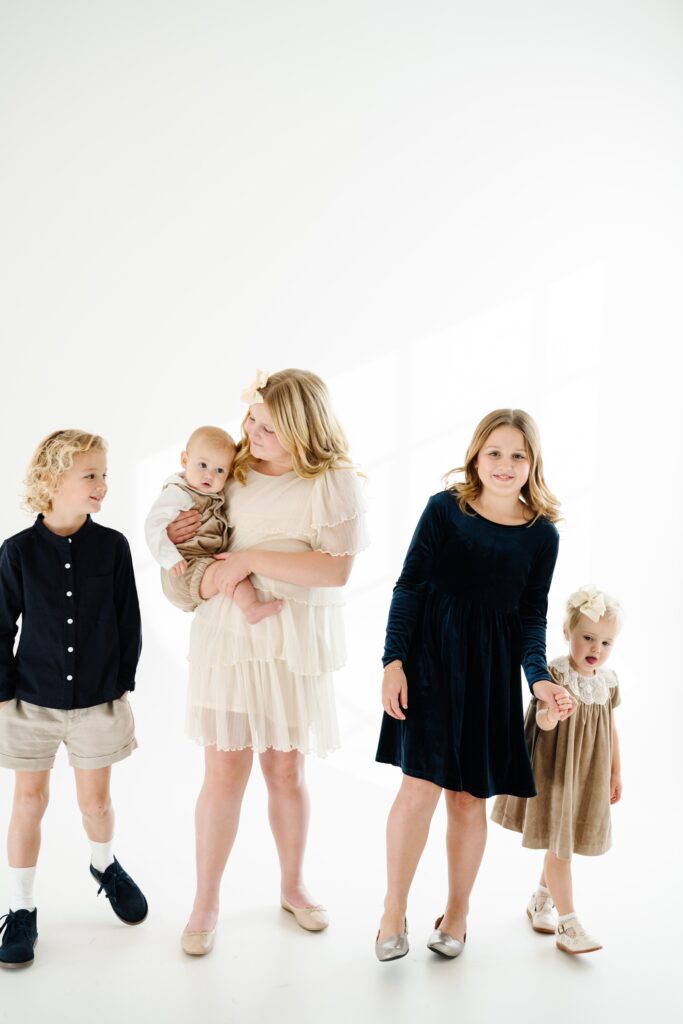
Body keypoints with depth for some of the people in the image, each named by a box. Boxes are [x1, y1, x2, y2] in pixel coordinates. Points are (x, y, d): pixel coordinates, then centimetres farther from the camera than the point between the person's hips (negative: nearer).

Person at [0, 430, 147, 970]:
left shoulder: (113, 546, -6)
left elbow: (129, 622, 1)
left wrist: (124, 684, 2)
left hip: (98, 699, 1)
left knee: (96, 799, 13)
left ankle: (106, 866, 43)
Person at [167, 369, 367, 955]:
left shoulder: (335, 482, -10)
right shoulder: (236, 469, 3)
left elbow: (336, 570, -19)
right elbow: (199, 523, 20)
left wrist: (253, 559, -19)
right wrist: (180, 535, -3)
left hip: (293, 642, -2)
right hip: (225, 632, 2)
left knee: (286, 771, 11)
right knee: (224, 771, 3)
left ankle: (293, 886, 35)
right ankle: (206, 902, 21)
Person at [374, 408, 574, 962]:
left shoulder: (542, 534, 1)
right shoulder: (445, 509, -4)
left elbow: (532, 615, 5)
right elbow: (409, 588, -3)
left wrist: (539, 677, -9)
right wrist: (394, 662, -10)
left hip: (492, 671, 2)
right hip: (429, 659, -2)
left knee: (469, 796, 10)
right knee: (422, 785, -7)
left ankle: (457, 912, 31)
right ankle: (394, 911, 15)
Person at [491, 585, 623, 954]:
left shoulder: (608, 681, 0)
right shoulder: (555, 674, -17)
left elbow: (611, 729, 11)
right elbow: (542, 719, -27)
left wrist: (615, 773, 15)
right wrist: (549, 715, -50)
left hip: (588, 776, 6)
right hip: (554, 772, -6)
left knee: (563, 842, 17)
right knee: (558, 845, -2)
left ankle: (540, 901, 38)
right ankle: (567, 926, 5)